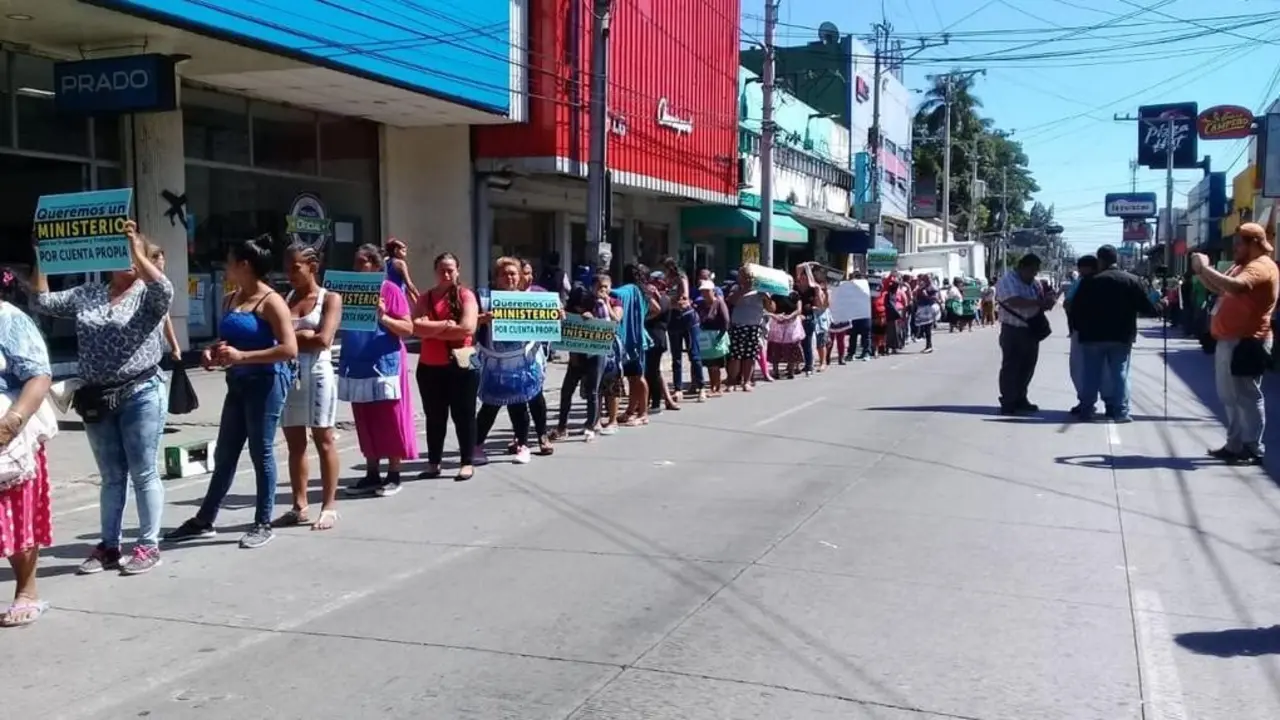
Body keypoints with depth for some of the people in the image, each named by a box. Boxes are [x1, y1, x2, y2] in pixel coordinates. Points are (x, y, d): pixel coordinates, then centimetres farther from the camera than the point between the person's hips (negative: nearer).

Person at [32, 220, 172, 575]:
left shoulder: (147, 295, -4)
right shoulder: (87, 295, 11)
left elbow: (166, 291, -26)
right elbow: (42, 301, 10)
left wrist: (136, 251, -31)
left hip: (141, 396, -5)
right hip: (98, 399, 5)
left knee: (143, 473, 2)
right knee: (111, 476, 14)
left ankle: (149, 544, 12)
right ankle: (109, 545, 22)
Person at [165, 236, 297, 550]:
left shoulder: (271, 302, -12)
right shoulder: (230, 301, 12)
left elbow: (290, 349, -20)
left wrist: (241, 356, -21)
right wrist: (214, 352, 3)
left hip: (266, 382, -8)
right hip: (238, 383, 8)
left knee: (261, 453, 0)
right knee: (224, 454, 13)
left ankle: (263, 524, 11)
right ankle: (204, 521, 21)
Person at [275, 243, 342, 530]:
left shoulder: (330, 299, 0)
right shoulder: (285, 298, 12)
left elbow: (323, 339, -13)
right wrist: (303, 336, -14)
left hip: (317, 373, -5)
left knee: (323, 440, 3)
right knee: (294, 443, 8)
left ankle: (329, 506, 9)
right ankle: (299, 506, 16)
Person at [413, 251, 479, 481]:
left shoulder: (466, 295, -3)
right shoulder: (425, 298, 9)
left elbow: (467, 328, -16)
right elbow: (415, 327, -6)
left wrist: (431, 330, -9)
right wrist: (445, 325, -16)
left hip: (460, 365, -4)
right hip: (429, 366, 4)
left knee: (463, 415, 4)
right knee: (434, 417, 12)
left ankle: (467, 462, 11)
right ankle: (433, 462, 20)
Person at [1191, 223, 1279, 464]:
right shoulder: (1242, 265, 18)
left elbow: (1235, 287, -33)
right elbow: (1220, 289, 26)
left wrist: (1206, 268, -23)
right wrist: (1201, 272, 10)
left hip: (1246, 342, -10)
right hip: (1230, 341, 10)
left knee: (1247, 397, -5)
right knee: (1230, 397, 14)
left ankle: (1254, 450, 0)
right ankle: (1235, 445, 22)